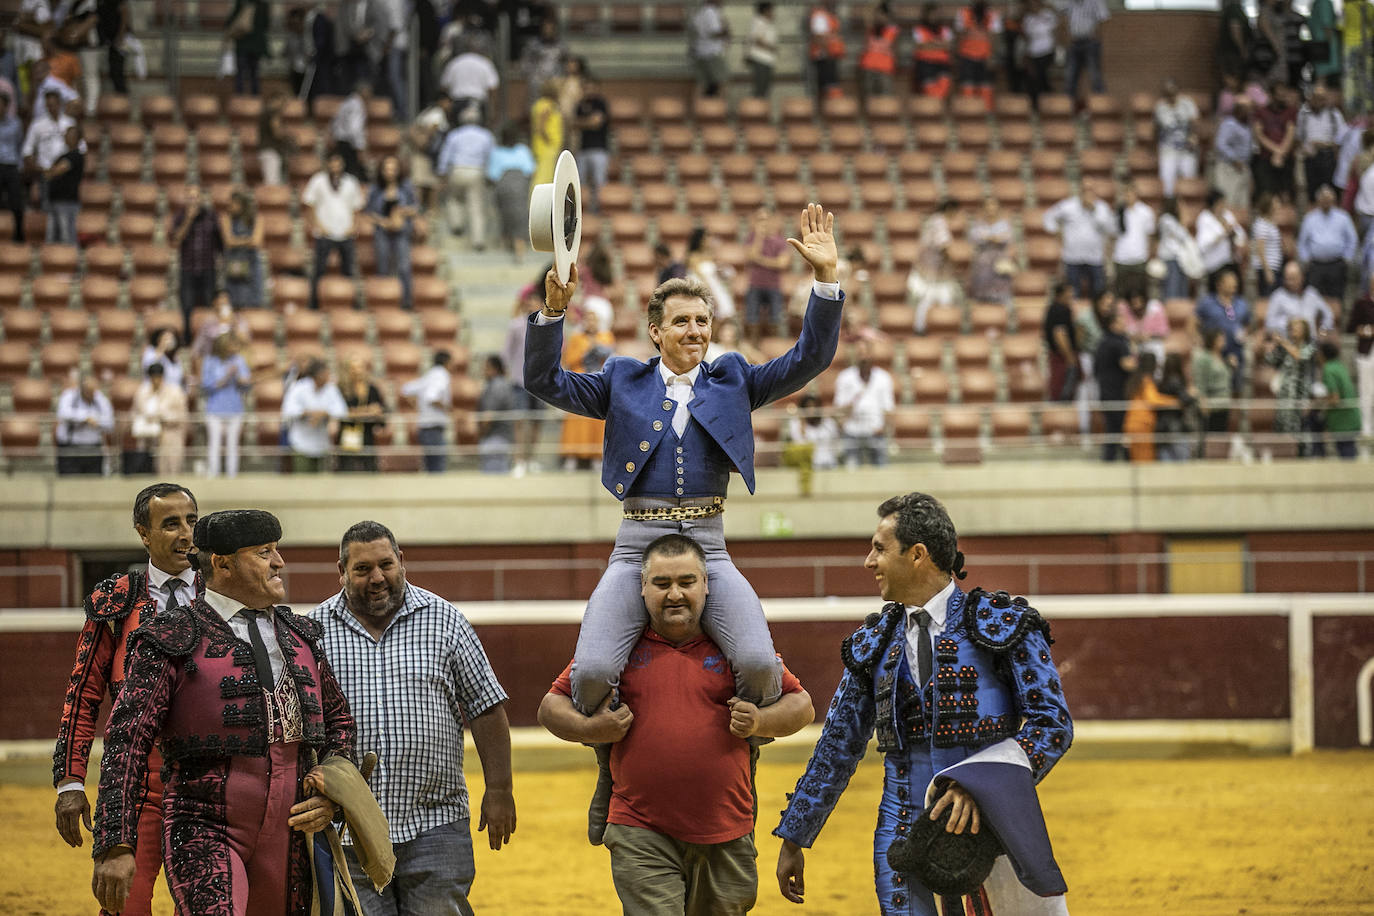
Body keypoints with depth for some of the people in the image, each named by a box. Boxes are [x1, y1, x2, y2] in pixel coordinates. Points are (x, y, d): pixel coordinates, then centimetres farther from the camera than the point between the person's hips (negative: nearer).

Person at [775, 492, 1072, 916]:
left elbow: (1052, 723, -8)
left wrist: (981, 786, -22)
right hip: (904, 830, 4)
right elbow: (838, 746, 18)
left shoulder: (1002, 625, -3)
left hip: (989, 826, -4)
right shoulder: (874, 643, 12)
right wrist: (793, 840, 18)